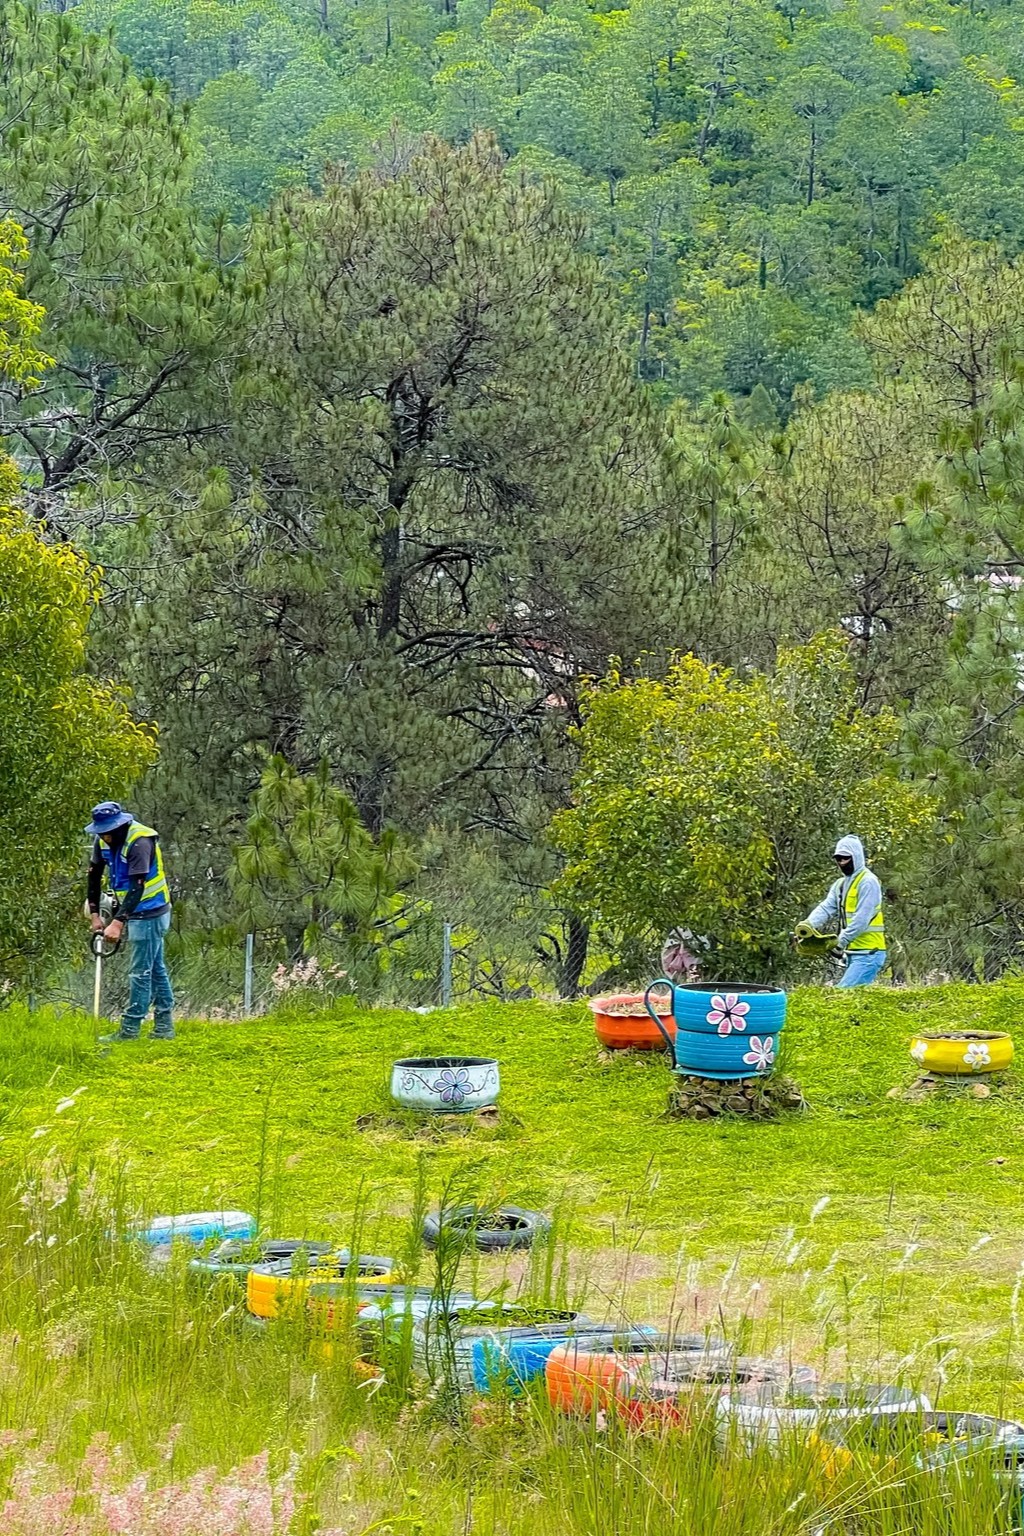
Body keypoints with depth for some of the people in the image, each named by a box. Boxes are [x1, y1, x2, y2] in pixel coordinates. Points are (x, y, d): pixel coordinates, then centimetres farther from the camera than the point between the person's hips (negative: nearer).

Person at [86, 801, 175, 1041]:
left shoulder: (139, 842, -26)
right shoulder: (104, 841, -1)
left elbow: (137, 887, -30)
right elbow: (94, 875, 8)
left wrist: (118, 922, -35)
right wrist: (94, 913, 4)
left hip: (149, 913, -9)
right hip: (135, 912, 9)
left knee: (140, 972, -5)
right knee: (156, 969, 13)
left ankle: (130, 1030, -1)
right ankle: (164, 1028, 18)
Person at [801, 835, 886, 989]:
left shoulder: (868, 882, -10)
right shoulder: (841, 884, 17)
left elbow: (862, 918, -19)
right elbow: (826, 908, 3)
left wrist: (843, 939, -23)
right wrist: (808, 925, -15)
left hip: (868, 954, -9)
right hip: (852, 952, 9)